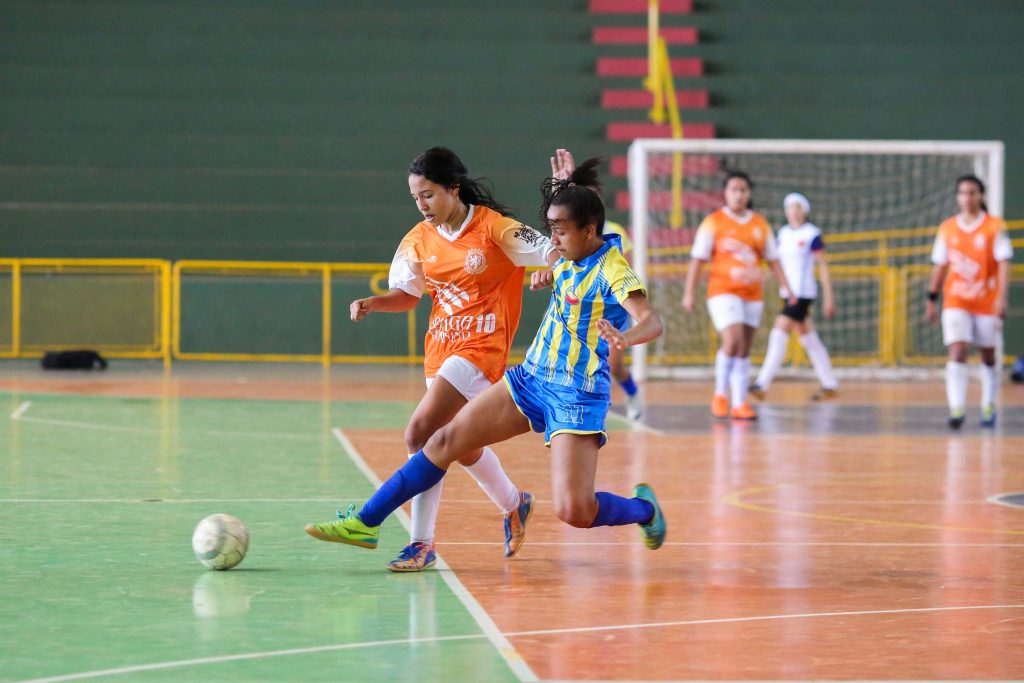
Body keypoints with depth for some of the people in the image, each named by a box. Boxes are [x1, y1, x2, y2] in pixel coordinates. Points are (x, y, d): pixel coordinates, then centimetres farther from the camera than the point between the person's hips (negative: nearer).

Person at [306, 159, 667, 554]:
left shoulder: (611, 269, -16)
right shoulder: (571, 259, 7)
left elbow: (651, 321, -34)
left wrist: (624, 338, -53)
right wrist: (547, 274, 13)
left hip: (577, 398, -8)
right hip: (531, 378, 8)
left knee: (573, 512, -16)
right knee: (446, 441, 2)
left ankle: (643, 509, 17)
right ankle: (365, 524, 10)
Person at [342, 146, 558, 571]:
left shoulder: (494, 227, -11)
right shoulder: (418, 241, 4)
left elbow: (555, 255, -6)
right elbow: (406, 294, 15)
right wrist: (372, 304, -3)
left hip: (481, 348, -7)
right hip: (441, 348, 7)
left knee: (420, 434, -19)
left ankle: (421, 542, -14)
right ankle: (514, 505, 44)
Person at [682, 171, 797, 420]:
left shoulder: (760, 224, 10)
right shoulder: (713, 222, -2)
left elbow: (772, 260, 14)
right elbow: (697, 259, -3)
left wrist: (788, 289, 7)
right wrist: (689, 293, -8)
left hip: (752, 294, 4)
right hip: (723, 291, -4)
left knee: (744, 350, 6)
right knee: (733, 341, -19)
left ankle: (740, 404, 13)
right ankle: (720, 395, -2)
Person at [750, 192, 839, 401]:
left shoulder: (812, 235, -8)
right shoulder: (783, 233, 11)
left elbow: (824, 266, -7)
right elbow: (776, 260, 12)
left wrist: (828, 298, -9)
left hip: (803, 293, -8)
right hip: (788, 292, 8)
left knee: (779, 334, -15)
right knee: (808, 338, 12)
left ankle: (763, 384, -17)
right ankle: (830, 385, 20)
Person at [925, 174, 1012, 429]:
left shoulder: (995, 227, -5)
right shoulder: (947, 228, 3)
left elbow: (1003, 264, -11)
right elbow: (940, 266, 10)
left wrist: (1002, 298, -22)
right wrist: (931, 299, 8)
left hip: (987, 302, -1)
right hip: (956, 302, 1)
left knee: (988, 356, 11)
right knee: (957, 351, -15)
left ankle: (989, 408, 28)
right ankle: (956, 409, -21)